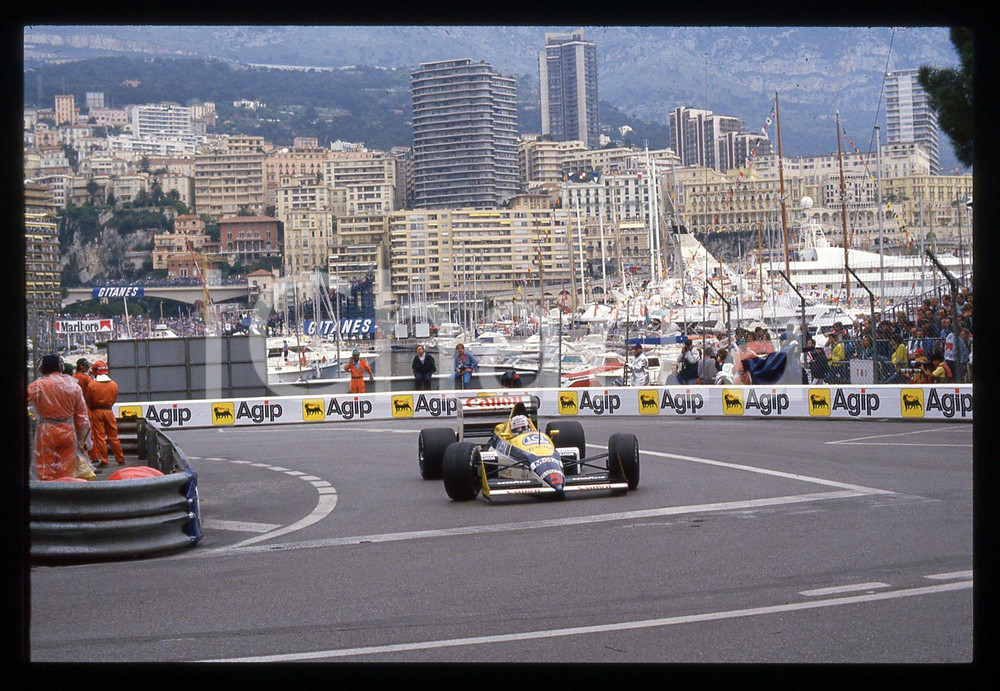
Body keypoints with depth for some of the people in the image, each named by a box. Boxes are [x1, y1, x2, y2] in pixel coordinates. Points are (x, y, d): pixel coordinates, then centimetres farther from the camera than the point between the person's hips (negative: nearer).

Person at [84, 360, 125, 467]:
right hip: (109, 412, 3)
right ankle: (120, 459, 15)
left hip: (96, 412, -2)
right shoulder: (114, 385, -2)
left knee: (99, 437, 2)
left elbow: (87, 401, 0)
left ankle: (103, 461, 1)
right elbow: (114, 399, 7)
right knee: (113, 437, 11)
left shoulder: (91, 385, -9)